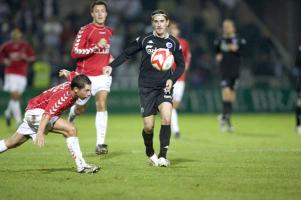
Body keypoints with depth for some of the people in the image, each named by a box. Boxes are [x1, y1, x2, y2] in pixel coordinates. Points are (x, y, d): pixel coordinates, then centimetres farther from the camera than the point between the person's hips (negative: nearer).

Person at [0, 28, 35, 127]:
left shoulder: (26, 46, -1)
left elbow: (32, 57, 4)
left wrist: (26, 57, -16)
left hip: (22, 75, 2)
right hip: (11, 73, -2)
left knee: (17, 97, 8)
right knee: (14, 96, -14)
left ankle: (8, 112, 39)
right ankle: (18, 121, -15)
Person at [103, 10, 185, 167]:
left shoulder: (173, 43, 2)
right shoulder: (145, 39, 0)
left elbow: (181, 65, 11)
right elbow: (127, 53, 8)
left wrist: (172, 79, -5)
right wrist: (111, 66, -5)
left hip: (164, 87, 0)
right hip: (146, 87, 0)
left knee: (166, 118, -23)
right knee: (148, 126, -3)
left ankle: (163, 156, -14)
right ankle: (150, 153, 26)